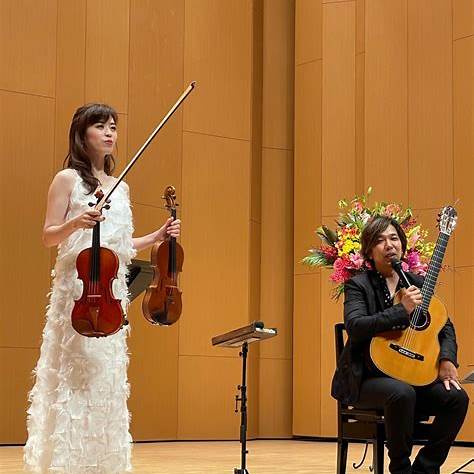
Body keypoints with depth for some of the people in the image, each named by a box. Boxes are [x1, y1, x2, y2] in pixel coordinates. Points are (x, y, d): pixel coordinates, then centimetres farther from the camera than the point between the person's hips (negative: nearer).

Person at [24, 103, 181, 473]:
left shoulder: (121, 187, 17)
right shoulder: (68, 179, 0)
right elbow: (49, 237, -3)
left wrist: (157, 237, 9)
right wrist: (74, 223, -21)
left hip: (113, 290, 6)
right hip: (77, 289, -6)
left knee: (108, 378, 5)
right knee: (76, 375, -9)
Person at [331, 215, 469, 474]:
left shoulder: (418, 284, 12)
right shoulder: (358, 285, -3)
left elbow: (445, 327, 13)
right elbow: (354, 326, -20)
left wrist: (446, 359, -7)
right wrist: (402, 310, -24)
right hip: (367, 378, -5)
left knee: (457, 397, -19)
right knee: (402, 392, -36)